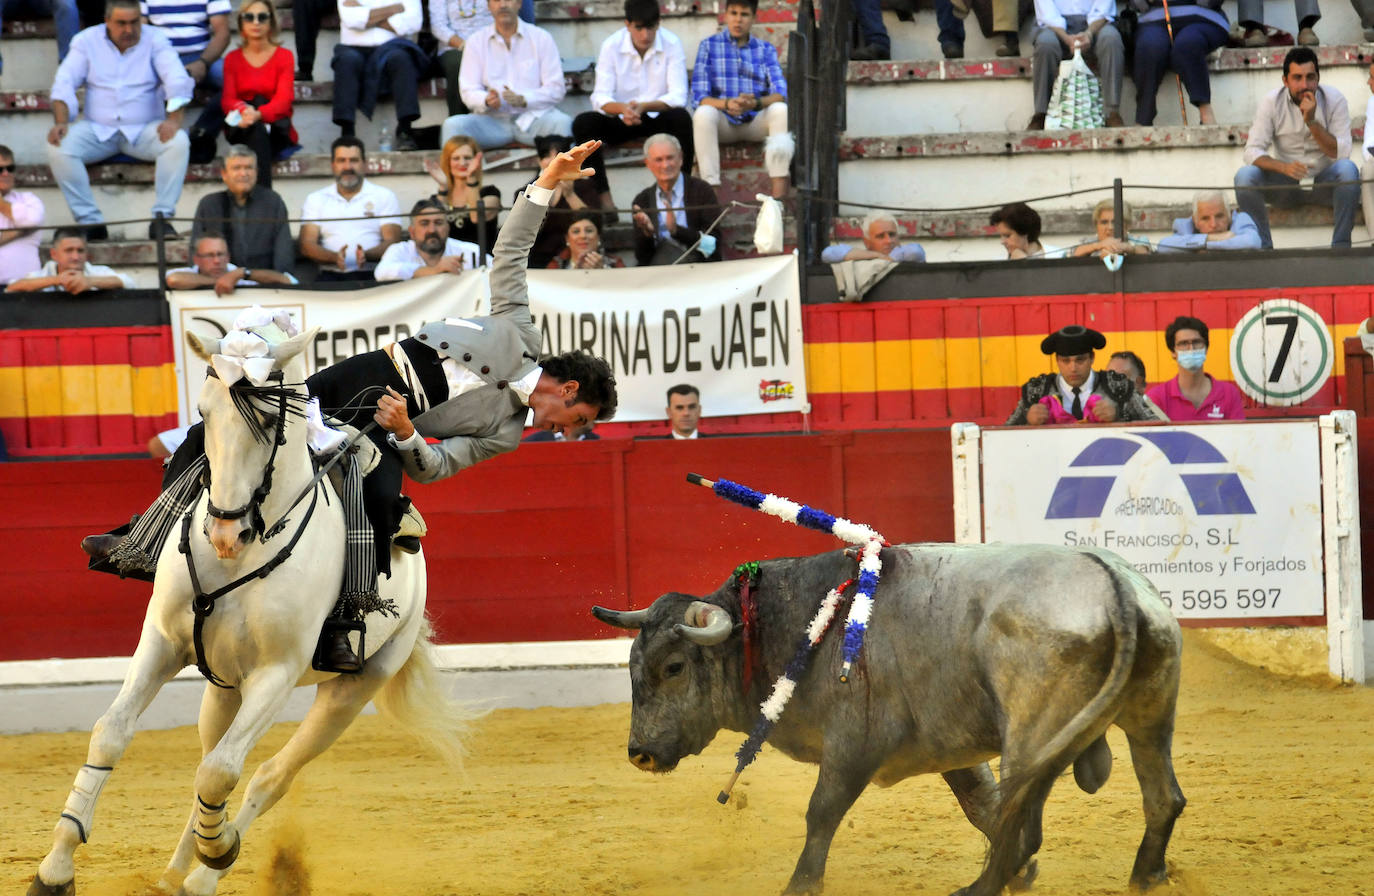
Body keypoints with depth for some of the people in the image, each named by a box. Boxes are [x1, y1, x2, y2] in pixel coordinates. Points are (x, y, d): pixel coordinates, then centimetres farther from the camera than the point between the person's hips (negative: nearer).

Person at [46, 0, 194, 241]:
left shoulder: (155, 40, 2)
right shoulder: (86, 42, 5)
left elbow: (178, 81, -10)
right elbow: (64, 83, -2)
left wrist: (174, 119, -30)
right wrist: (61, 122, -20)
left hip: (144, 131, -1)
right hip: (97, 129, 1)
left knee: (178, 142, -31)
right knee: (59, 147, -28)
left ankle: (162, 218, -27)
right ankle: (90, 222, -26)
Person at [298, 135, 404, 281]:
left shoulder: (384, 196, 13)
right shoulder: (316, 199, 16)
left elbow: (392, 242, 3)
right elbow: (307, 245, 5)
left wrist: (367, 256, -20)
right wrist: (334, 257, -17)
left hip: (371, 274, -1)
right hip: (331, 274, 1)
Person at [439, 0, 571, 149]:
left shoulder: (541, 38, 7)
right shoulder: (476, 42, 11)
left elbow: (556, 89, 0)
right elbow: (469, 92, 4)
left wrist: (523, 100, -18)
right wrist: (486, 100, -20)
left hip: (533, 117, -1)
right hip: (492, 119, 1)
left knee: (562, 123, -33)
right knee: (453, 125, -28)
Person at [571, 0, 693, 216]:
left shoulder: (671, 44, -11)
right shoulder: (611, 46, -9)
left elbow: (678, 97, -18)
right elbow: (600, 98, -15)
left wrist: (643, 107, -36)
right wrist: (622, 108, -39)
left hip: (658, 119, -1)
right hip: (619, 121, 1)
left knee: (681, 118, -33)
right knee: (582, 123, -27)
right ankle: (604, 199, -25)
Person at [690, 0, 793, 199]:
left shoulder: (766, 50, 12)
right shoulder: (709, 46, 7)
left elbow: (780, 94, -3)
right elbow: (699, 97, -4)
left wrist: (756, 103, -27)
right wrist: (726, 104, -26)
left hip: (756, 123, 1)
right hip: (723, 123, -1)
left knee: (781, 110, -30)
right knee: (703, 113, -34)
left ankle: (780, 196, -38)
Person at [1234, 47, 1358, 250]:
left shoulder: (1334, 99, -10)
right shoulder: (1271, 102, -9)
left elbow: (1341, 154, -17)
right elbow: (1253, 151, -15)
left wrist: (1312, 121, -29)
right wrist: (1284, 167, -35)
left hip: (1323, 183, -1)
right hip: (1285, 184, 1)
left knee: (1348, 169, -33)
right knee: (1245, 176, -27)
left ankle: (1341, 246, -27)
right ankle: (1264, 247, -20)